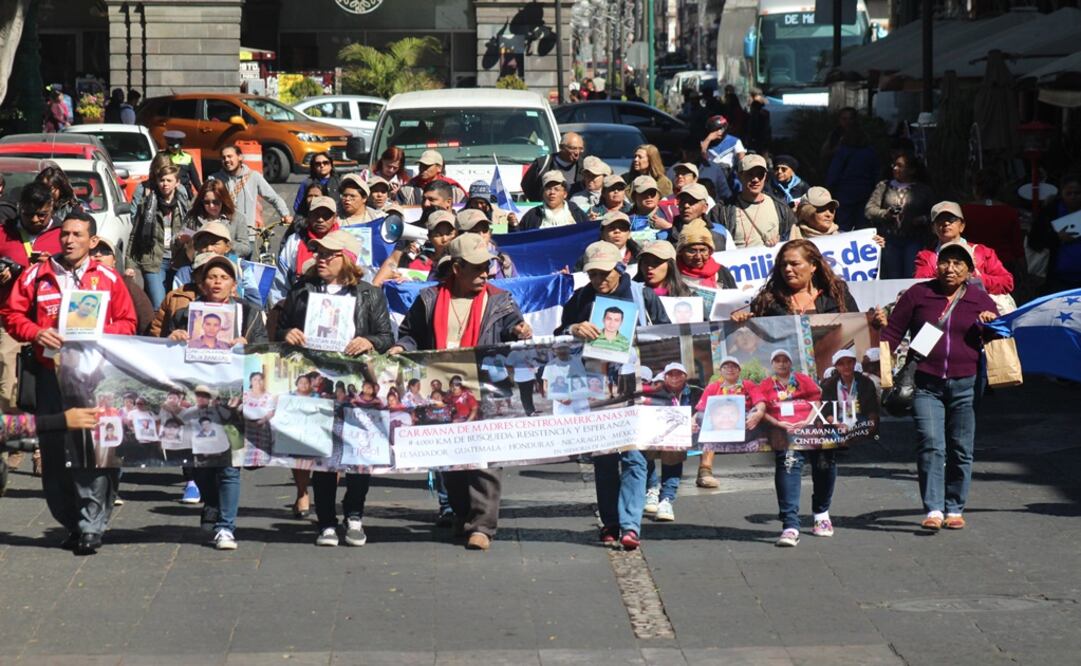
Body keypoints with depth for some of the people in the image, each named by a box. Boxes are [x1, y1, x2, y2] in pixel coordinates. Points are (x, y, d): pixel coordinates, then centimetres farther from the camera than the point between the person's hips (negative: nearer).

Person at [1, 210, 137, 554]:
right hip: (50, 374, 2)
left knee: (94, 448, -9)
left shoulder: (108, 278, 8)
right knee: (55, 452, 3)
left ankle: (92, 526, -5)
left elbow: (127, 323, 9)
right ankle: (71, 522, 14)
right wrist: (35, 333, -8)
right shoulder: (36, 276, 8)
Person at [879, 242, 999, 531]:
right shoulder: (917, 294, 8)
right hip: (926, 385, -1)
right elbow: (894, 333, 13)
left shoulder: (981, 301, 11)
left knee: (961, 450, 5)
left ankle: (955, 509, 16)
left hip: (965, 385, 1)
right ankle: (934, 510, -16)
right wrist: (881, 327, -7)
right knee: (931, 446, -13)